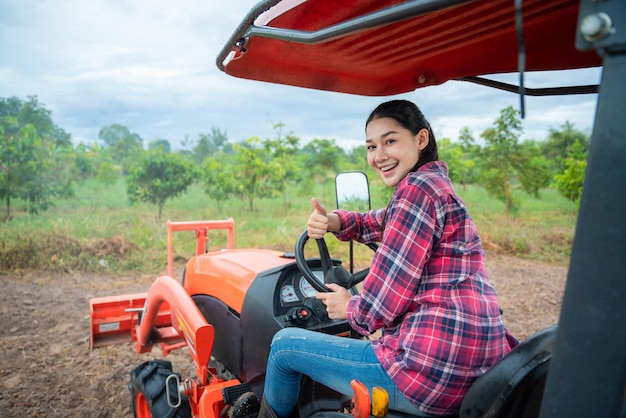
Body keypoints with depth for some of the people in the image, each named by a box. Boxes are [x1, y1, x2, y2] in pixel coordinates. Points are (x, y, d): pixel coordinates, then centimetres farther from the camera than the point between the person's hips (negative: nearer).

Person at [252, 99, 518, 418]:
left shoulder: (418, 189, -17)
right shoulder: (434, 184, 13)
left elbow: (386, 297, -20)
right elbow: (377, 223, 22)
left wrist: (350, 308, 2)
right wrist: (333, 221, 1)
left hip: (433, 372, -10)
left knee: (285, 344, 7)